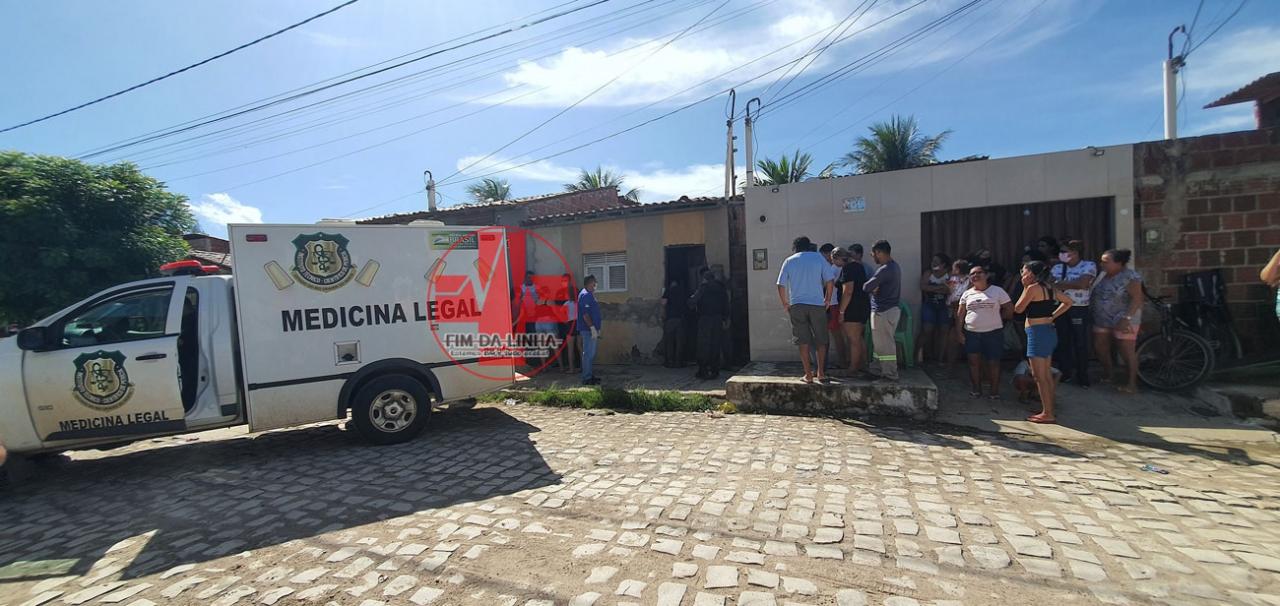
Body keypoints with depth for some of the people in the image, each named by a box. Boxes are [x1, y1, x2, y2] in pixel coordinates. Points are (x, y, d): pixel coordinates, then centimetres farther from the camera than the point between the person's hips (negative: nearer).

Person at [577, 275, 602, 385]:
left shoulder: (589, 294, 17)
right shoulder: (585, 295, -15)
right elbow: (585, 314, -22)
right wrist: (592, 327, -23)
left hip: (591, 329, 11)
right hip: (588, 329, -11)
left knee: (591, 354, 15)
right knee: (588, 354, -6)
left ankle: (591, 376, 23)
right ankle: (587, 378, -2)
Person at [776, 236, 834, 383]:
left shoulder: (789, 261, 5)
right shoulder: (819, 258, 4)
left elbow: (781, 286, 2)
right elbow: (829, 281, 1)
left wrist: (785, 303, 14)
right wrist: (827, 300, 13)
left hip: (796, 305, 0)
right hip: (817, 304, 0)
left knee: (803, 341, 5)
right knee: (821, 340, 12)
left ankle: (808, 374, 7)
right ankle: (821, 372, 16)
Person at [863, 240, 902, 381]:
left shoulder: (885, 269, -21)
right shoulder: (894, 266, 12)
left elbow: (867, 287, -23)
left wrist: (872, 289, -3)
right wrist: (875, 289, -8)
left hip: (883, 311, -10)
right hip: (891, 308, 10)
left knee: (885, 345, -1)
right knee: (880, 343, 17)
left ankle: (890, 375, 7)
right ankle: (877, 371, 25)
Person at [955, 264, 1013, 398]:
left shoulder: (997, 291, -1)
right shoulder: (967, 294, 8)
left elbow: (1009, 309, 1)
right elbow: (960, 314, 6)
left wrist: (994, 317, 2)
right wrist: (958, 332, 0)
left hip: (993, 333, -3)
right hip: (971, 333, 3)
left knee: (993, 362, 2)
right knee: (974, 361, 3)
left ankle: (995, 391, 14)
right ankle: (977, 389, 13)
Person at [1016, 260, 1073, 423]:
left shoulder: (1032, 288, -12)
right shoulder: (1049, 288, 12)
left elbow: (1018, 309, -5)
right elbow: (1068, 301, 22)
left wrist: (1024, 288, 2)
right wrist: (1053, 316, 16)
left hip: (1038, 332, -9)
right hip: (1049, 331, 9)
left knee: (1039, 376, -4)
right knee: (1046, 375, 13)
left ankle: (1048, 414, -1)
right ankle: (1048, 412, 19)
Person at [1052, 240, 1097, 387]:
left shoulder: (1089, 266, -4)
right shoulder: (1057, 268, 9)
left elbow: (1082, 283, -17)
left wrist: (1059, 283, -11)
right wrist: (1072, 284, -13)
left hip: (1080, 310, -4)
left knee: (1081, 344, 2)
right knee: (1062, 342, 8)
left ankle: (1082, 376, 13)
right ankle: (1065, 373, 20)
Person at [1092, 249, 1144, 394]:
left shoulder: (1130, 277, -14)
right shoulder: (1103, 275, 8)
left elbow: (1137, 299, -20)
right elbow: (1096, 295, 16)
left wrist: (1126, 318, -27)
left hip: (1122, 320, -7)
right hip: (1102, 320, 7)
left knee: (1127, 352, -1)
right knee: (1100, 347, 13)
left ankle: (1132, 383, 6)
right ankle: (1108, 374, 31)